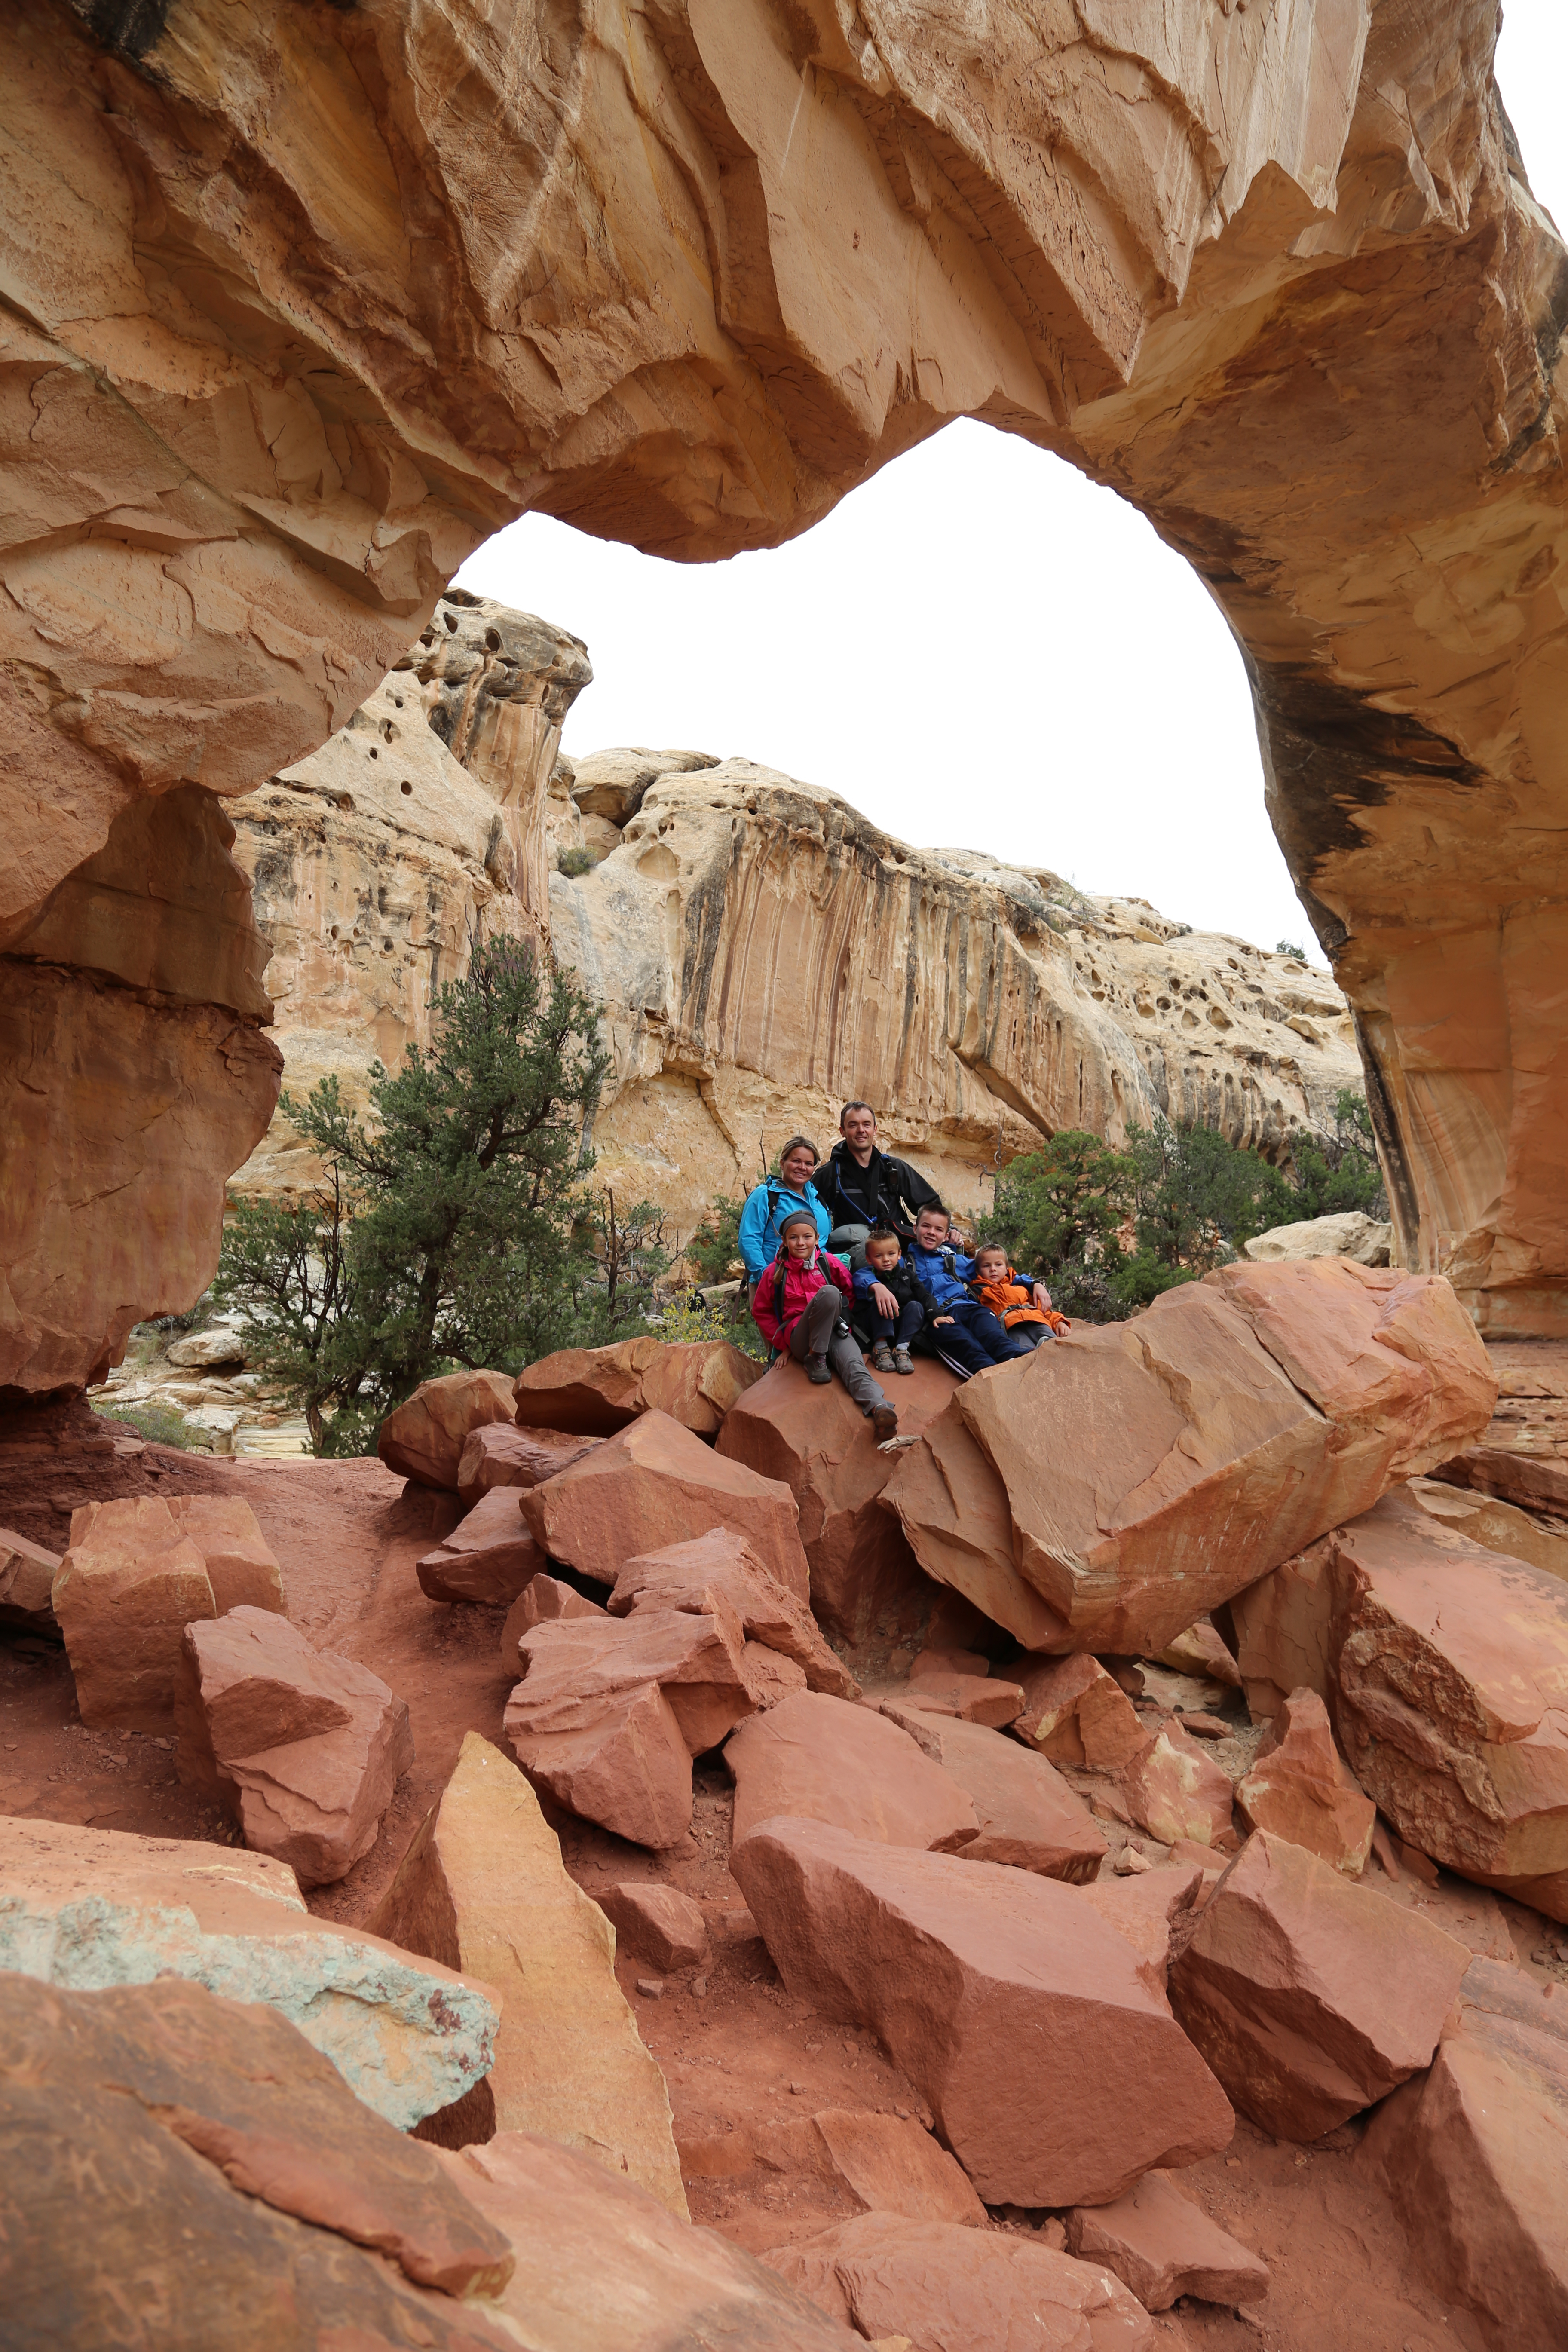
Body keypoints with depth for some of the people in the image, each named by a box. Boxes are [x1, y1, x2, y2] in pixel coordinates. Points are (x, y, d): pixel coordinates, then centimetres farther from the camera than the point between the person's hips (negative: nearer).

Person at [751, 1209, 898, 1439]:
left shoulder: (828, 1263, 9)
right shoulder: (775, 1272, 6)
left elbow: (851, 1289, 20)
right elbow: (761, 1312, 13)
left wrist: (842, 1317, 12)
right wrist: (782, 1342, 4)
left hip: (834, 1331, 2)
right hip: (800, 1338, -2)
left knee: (854, 1364, -33)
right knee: (828, 1292, -30)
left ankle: (878, 1407, -60)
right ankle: (816, 1359, -22)